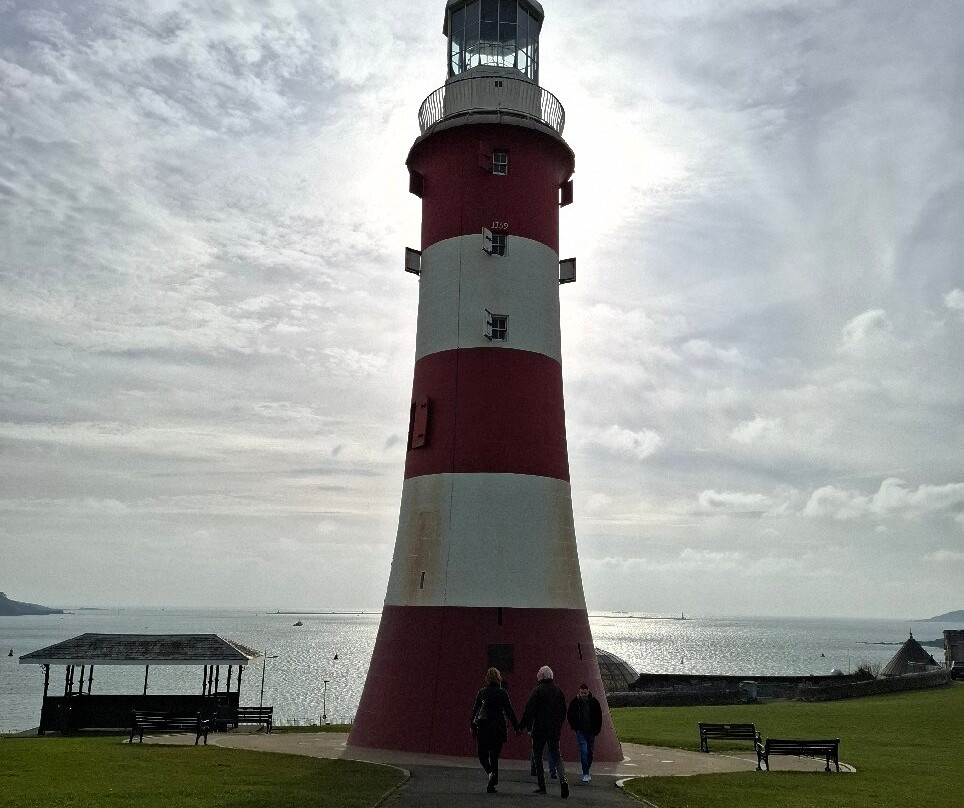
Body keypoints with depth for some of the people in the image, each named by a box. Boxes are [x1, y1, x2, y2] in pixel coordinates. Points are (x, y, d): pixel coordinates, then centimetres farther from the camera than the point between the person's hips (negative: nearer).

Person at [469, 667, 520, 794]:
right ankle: (492, 784, 8)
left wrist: (473, 726, 7)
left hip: (484, 728, -1)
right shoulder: (503, 693, -1)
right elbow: (510, 711, -1)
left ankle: (491, 773, -18)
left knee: (483, 756, 9)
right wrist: (516, 727, 5)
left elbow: (475, 709, 0)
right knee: (494, 757, 11)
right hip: (499, 728, 1)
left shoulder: (482, 692, -1)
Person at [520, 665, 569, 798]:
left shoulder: (538, 690, -10)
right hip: (555, 730, 5)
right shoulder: (558, 691, 8)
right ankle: (563, 780, -15)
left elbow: (528, 711, -12)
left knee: (538, 756, 8)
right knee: (556, 755, 9)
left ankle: (542, 786, 8)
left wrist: (525, 726, -2)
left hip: (539, 729, -5)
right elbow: (563, 712, 14)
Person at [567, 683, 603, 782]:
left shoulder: (594, 702, -3)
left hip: (591, 732, 2)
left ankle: (587, 771, 26)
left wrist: (597, 729, 0)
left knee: (590, 752, 10)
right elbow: (569, 716, 7)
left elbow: (599, 716, 6)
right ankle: (586, 774, -12)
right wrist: (575, 728, 0)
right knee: (583, 751, -13)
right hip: (581, 732, -2)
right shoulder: (575, 702, -5)